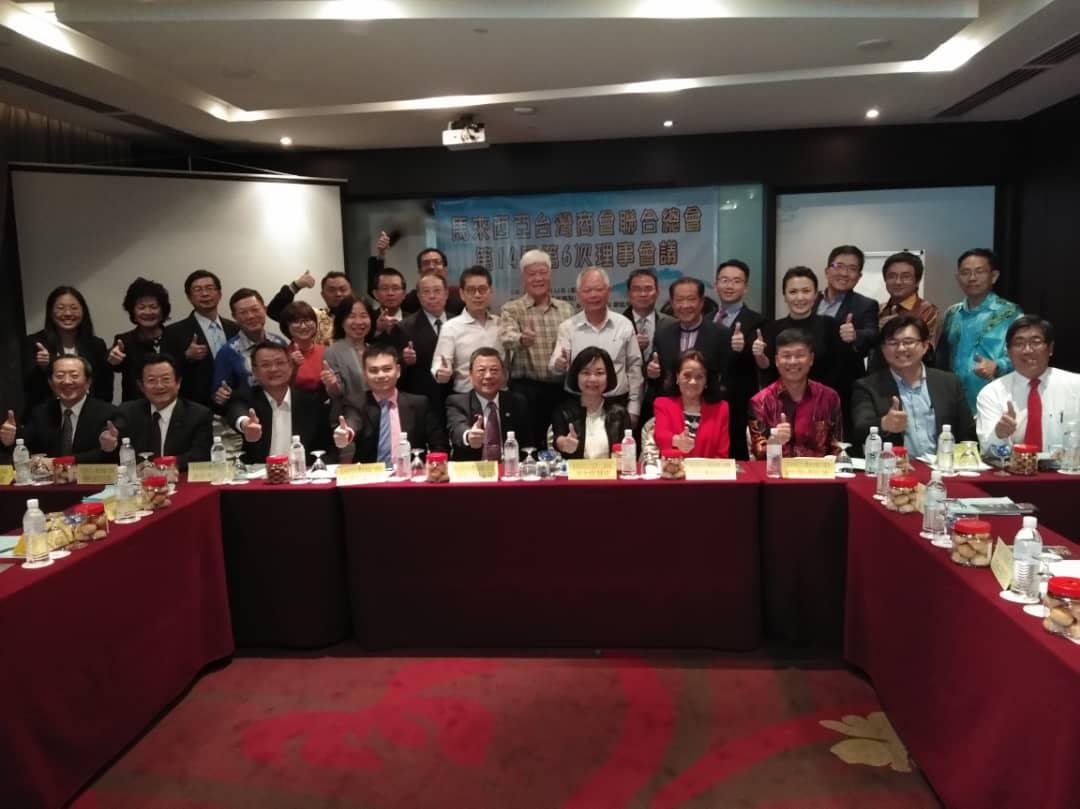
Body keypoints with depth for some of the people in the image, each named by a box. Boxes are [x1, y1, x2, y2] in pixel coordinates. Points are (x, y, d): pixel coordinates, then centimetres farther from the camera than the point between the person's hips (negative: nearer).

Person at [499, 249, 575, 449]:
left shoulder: (566, 309, 11)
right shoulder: (511, 309, -2)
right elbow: (506, 339, -21)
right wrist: (521, 339, -43)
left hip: (561, 388, 4)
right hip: (526, 389, -3)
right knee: (527, 447, 1)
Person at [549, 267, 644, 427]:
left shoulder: (624, 325, 3)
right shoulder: (567, 327, 1)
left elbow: (634, 367, 5)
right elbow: (555, 364, -8)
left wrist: (633, 408, 1)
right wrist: (559, 364, -33)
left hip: (617, 404, 1)